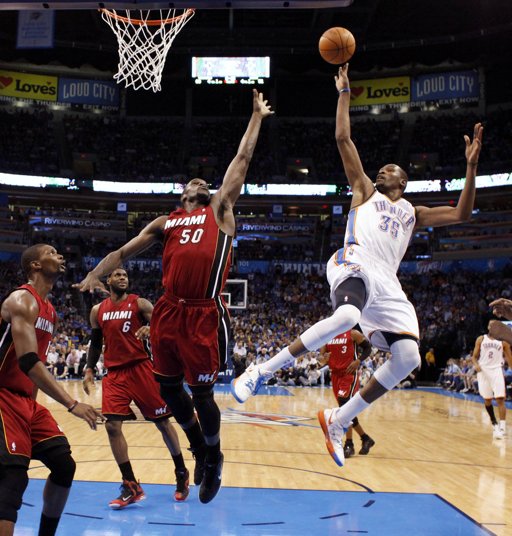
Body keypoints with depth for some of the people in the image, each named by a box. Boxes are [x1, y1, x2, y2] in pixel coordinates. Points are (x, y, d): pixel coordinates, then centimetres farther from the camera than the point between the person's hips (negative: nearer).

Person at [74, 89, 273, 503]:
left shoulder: (219, 211, 12)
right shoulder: (166, 223, 20)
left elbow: (242, 160, 13)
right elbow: (124, 252, 18)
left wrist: (257, 117, 18)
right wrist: (94, 275, 1)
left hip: (204, 314, -4)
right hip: (169, 311, 4)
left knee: (201, 393, 0)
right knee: (168, 387, 12)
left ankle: (214, 458, 25)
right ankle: (199, 445, 37)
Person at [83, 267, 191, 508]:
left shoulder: (139, 303, -2)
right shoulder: (98, 310, 10)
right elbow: (96, 342, 20)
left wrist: (151, 329, -31)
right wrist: (89, 370, 11)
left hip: (141, 368, -3)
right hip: (114, 373, 3)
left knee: (162, 422, 4)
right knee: (112, 426, -10)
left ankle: (181, 473, 23)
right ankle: (131, 487, -2)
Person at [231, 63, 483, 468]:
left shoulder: (413, 213, 31)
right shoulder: (364, 190, 22)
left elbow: (461, 214, 22)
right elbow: (343, 138, 16)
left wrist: (471, 166, 19)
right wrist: (345, 93, 20)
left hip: (387, 282, 5)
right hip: (355, 264, -5)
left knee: (409, 357, -13)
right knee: (346, 317, -39)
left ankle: (338, 420, 0)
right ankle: (262, 372, -26)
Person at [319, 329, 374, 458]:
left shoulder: (353, 334, -5)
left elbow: (368, 348, -2)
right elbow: (322, 354, 14)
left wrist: (358, 361, -17)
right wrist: (323, 358, -10)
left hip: (350, 374, -7)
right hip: (335, 374, 7)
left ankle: (349, 445, -12)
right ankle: (366, 439, 28)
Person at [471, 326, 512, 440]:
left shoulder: (503, 341, 5)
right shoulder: (481, 339, 6)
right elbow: (474, 356, 7)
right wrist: (476, 364, -14)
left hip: (496, 370, -1)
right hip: (483, 371, 1)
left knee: (500, 399, -13)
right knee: (487, 400, 8)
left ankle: (502, 427, -16)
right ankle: (494, 423, 27)